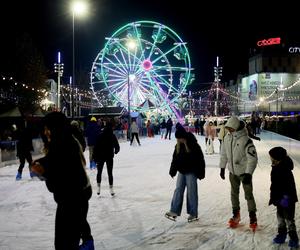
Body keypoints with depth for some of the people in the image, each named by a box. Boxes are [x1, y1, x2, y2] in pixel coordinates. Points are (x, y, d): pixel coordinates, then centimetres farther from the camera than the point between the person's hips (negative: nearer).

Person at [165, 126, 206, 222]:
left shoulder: (194, 145, -14)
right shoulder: (178, 146, 4)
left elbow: (200, 160, -12)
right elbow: (175, 159, 13)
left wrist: (200, 173, -12)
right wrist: (172, 171, 11)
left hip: (191, 172, -6)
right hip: (181, 172, 6)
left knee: (191, 192, 0)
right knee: (178, 190, 2)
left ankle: (193, 214, 10)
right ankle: (174, 212, 1)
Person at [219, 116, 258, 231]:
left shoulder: (245, 140, -24)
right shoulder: (227, 138, -5)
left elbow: (252, 158, -22)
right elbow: (224, 153, 9)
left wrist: (248, 173, -24)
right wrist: (222, 168, 11)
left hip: (244, 172, -6)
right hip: (232, 171, 6)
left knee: (248, 195, 1)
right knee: (234, 193, 16)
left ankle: (253, 217, 16)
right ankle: (236, 215, 32)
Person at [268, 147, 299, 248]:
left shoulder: (286, 171, -25)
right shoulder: (275, 169, 3)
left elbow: (289, 187, -26)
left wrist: (286, 198, -26)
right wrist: (273, 198, 18)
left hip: (287, 199, -9)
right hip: (279, 199, 9)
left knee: (289, 218, 0)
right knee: (280, 217, 17)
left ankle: (293, 238, 14)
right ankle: (282, 234, 30)